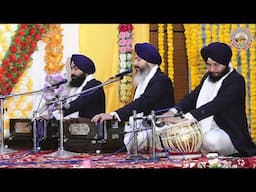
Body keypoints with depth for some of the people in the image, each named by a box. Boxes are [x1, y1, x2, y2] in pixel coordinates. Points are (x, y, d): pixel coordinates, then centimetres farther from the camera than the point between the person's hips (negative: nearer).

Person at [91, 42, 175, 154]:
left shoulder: (162, 81, -10)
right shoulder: (142, 81, 21)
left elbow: (142, 103, -24)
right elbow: (137, 105, 16)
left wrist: (114, 115, -34)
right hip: (138, 130, 9)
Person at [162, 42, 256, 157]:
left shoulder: (236, 81, -14)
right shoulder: (208, 77, 13)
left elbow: (216, 105, -27)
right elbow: (193, 97, 8)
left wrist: (185, 118, -37)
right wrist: (173, 112, -14)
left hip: (229, 135, -8)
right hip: (203, 130, 8)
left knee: (211, 139, -39)